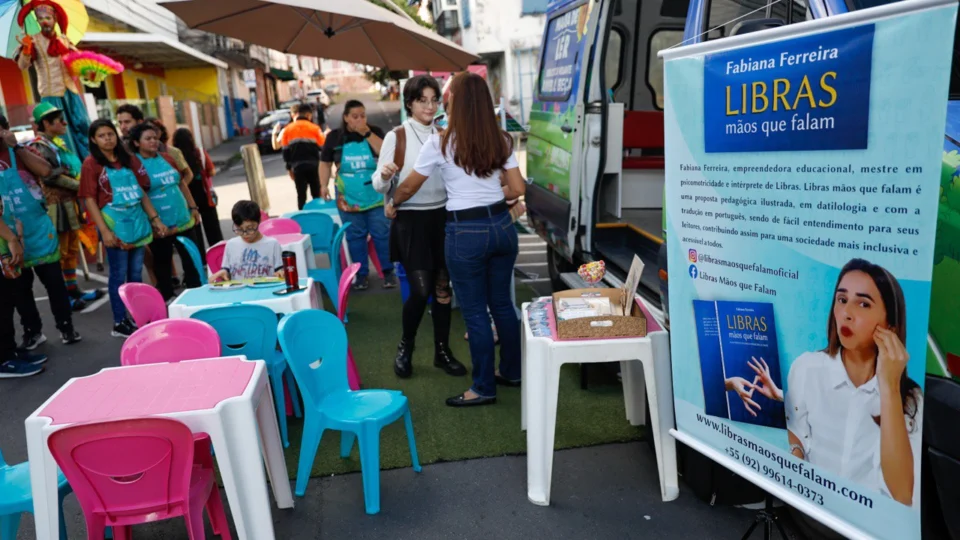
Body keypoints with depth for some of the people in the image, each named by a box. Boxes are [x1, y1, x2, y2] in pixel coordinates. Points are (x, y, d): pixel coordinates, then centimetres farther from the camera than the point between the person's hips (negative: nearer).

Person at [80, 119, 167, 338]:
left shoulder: (130, 159, 11)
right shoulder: (91, 164, -4)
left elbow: (142, 192, 13)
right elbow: (89, 200, -8)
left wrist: (155, 219, 8)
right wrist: (104, 230, -15)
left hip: (138, 220, 5)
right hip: (115, 223, -5)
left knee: (136, 273, 11)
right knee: (119, 273, -1)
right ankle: (120, 323, 9)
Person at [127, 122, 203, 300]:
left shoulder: (167, 158, 9)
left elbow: (182, 184, 17)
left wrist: (193, 207, 14)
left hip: (183, 220, 6)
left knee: (192, 260, 13)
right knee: (163, 266, 8)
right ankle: (166, 300, 20)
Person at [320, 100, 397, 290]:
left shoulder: (375, 131, 2)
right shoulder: (334, 137, 4)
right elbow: (325, 163, 9)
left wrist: (367, 134, -16)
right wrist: (323, 185, -3)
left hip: (376, 197, -1)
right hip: (348, 199, 1)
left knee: (382, 234, 1)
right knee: (355, 236, 7)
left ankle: (388, 271, 13)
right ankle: (361, 274, 17)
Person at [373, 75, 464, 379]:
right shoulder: (395, 137, -5)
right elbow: (379, 186, -6)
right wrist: (384, 175, -27)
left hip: (442, 218, 4)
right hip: (411, 220, -4)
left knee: (443, 288, 9)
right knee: (420, 290, -8)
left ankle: (442, 351, 24)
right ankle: (405, 348, 18)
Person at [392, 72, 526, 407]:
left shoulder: (441, 143, -7)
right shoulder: (501, 140, 5)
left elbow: (408, 188, 4)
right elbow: (518, 189, 6)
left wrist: (392, 204, 24)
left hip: (466, 232, -5)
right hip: (502, 225, 6)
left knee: (475, 311, 5)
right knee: (502, 303, 18)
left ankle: (484, 388, 16)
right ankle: (511, 372, 32)